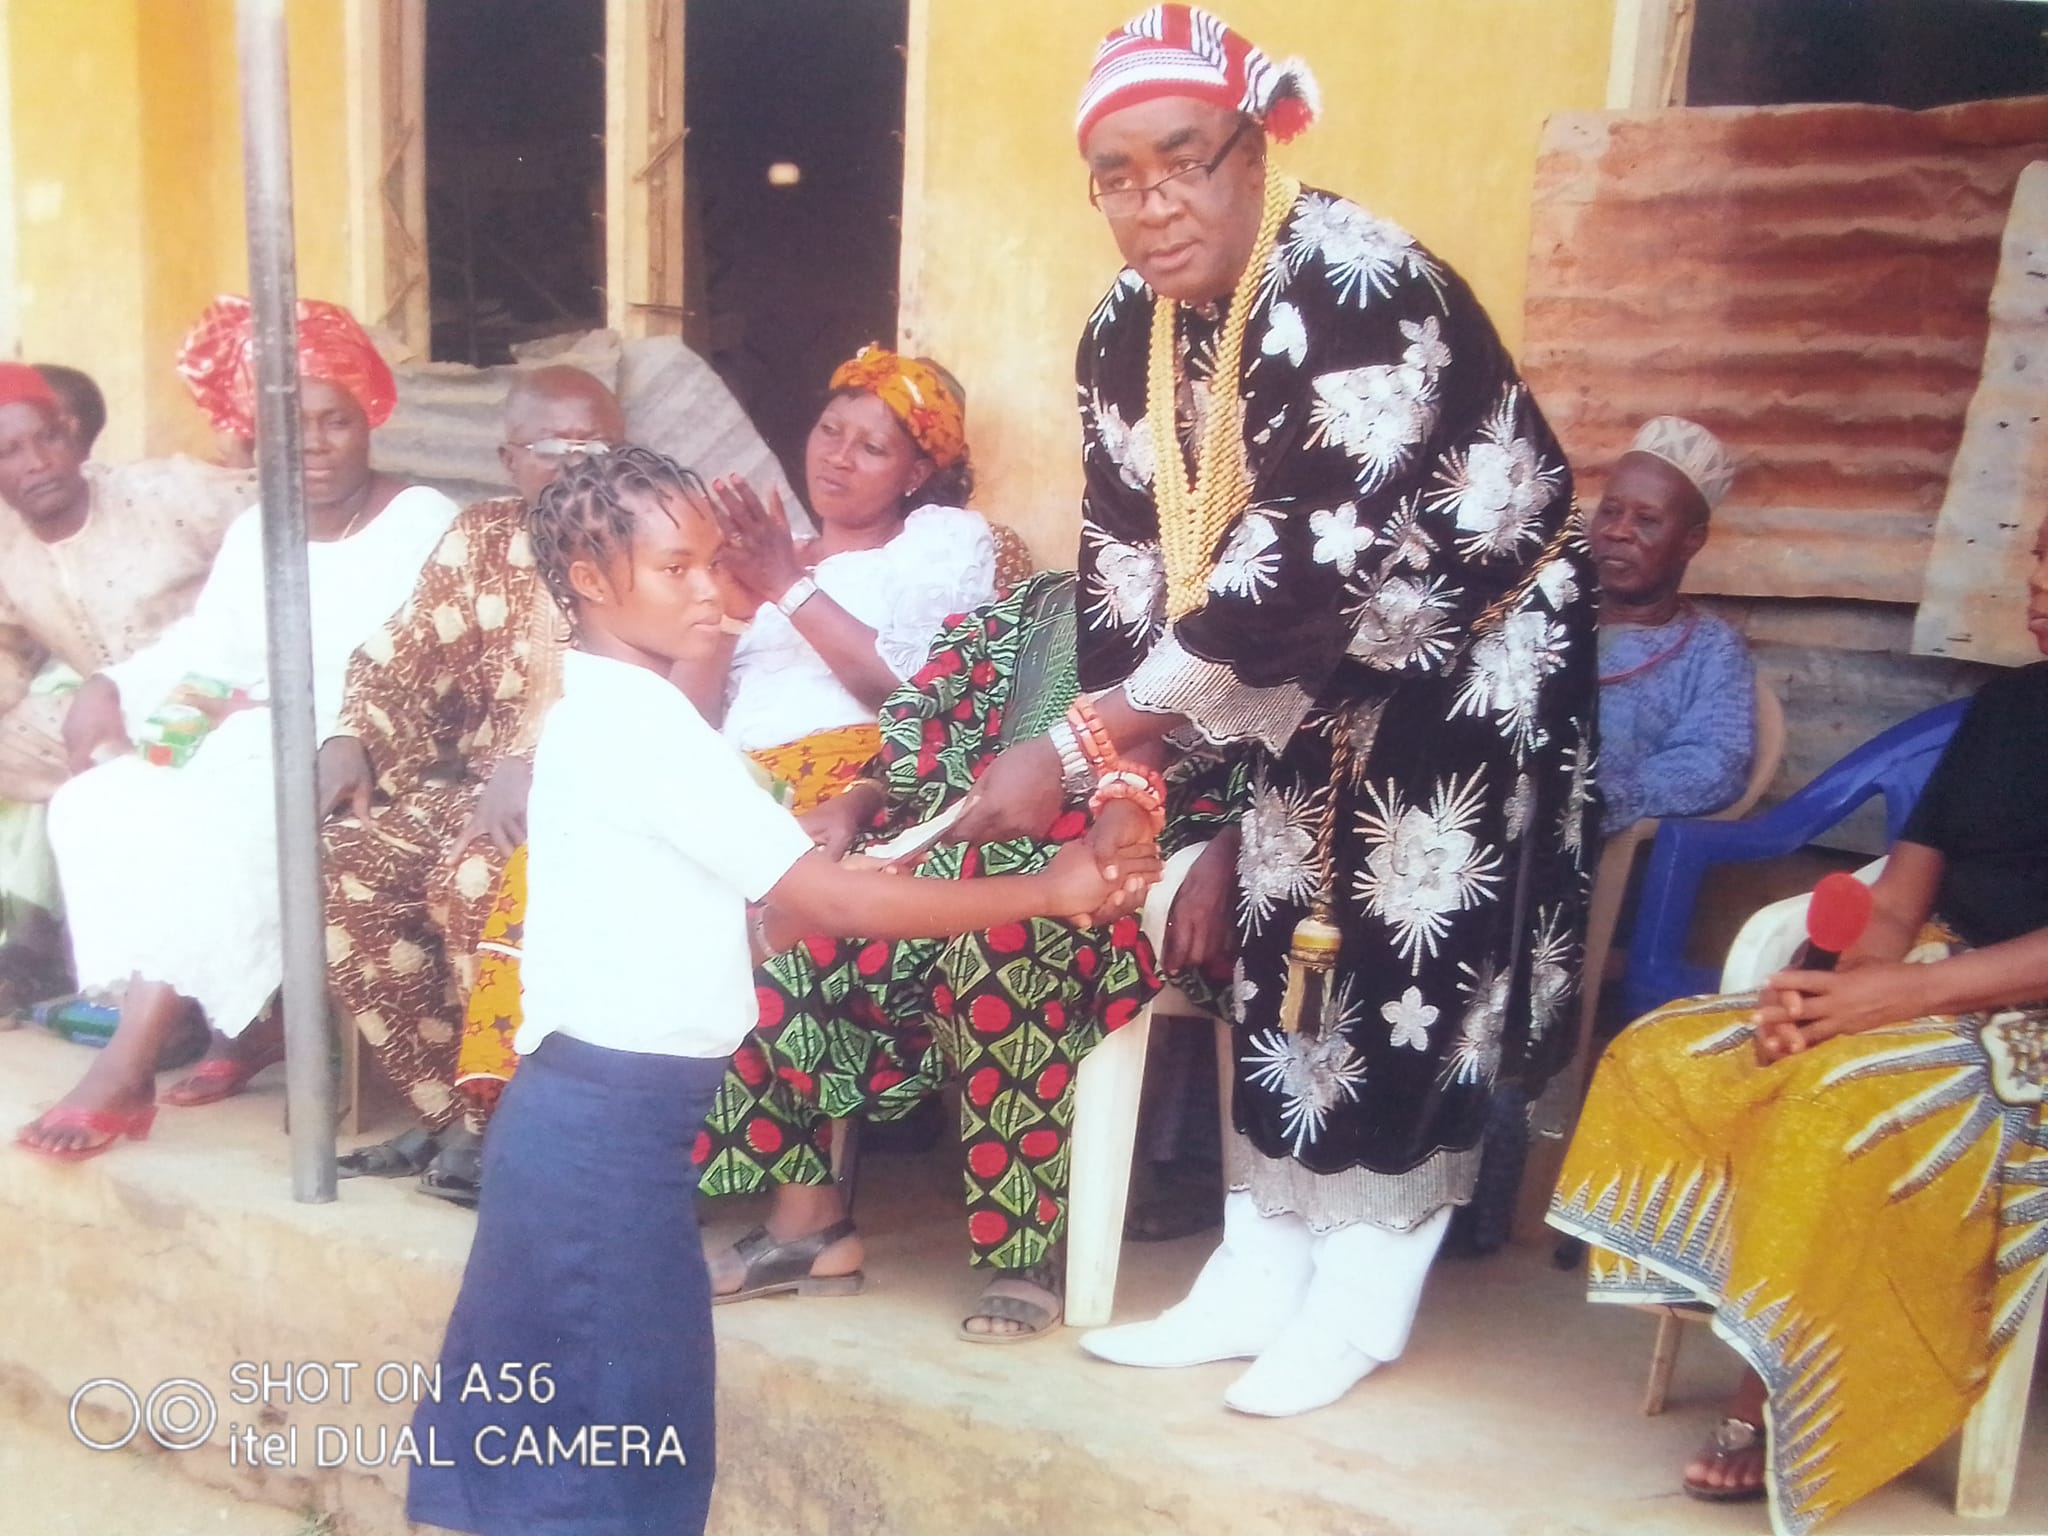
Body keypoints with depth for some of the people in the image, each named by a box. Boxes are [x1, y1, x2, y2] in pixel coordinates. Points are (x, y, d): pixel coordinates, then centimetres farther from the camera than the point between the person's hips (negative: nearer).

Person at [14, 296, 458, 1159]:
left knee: (206, 825, -32)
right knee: (95, 804, -17)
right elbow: (199, 645, 9)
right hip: (249, 744, 7)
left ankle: (127, 1068, -27)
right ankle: (205, 1016, -15)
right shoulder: (255, 531, 18)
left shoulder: (424, 524, -4)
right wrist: (109, 689, -11)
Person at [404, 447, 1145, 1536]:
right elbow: (831, 899, -20)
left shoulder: (605, 711, 12)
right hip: (613, 1123, -9)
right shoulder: (640, 720, -18)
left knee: (540, 1419, 19)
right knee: (618, 1439, 3)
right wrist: (1045, 892, -15)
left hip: (579, 1106, 9)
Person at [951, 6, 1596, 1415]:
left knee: (1407, 955, -5)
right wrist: (1129, 771, -14)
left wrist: (1075, 748, -41)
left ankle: (1361, 1297, 10)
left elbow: (1303, 571, -38)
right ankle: (1261, 1275, 19)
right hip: (1318, 670, 7)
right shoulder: (1126, 329, -6)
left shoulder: (1361, 287, -30)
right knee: (1281, 946, 8)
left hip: (1468, 655, -7)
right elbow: (1128, 568, -4)